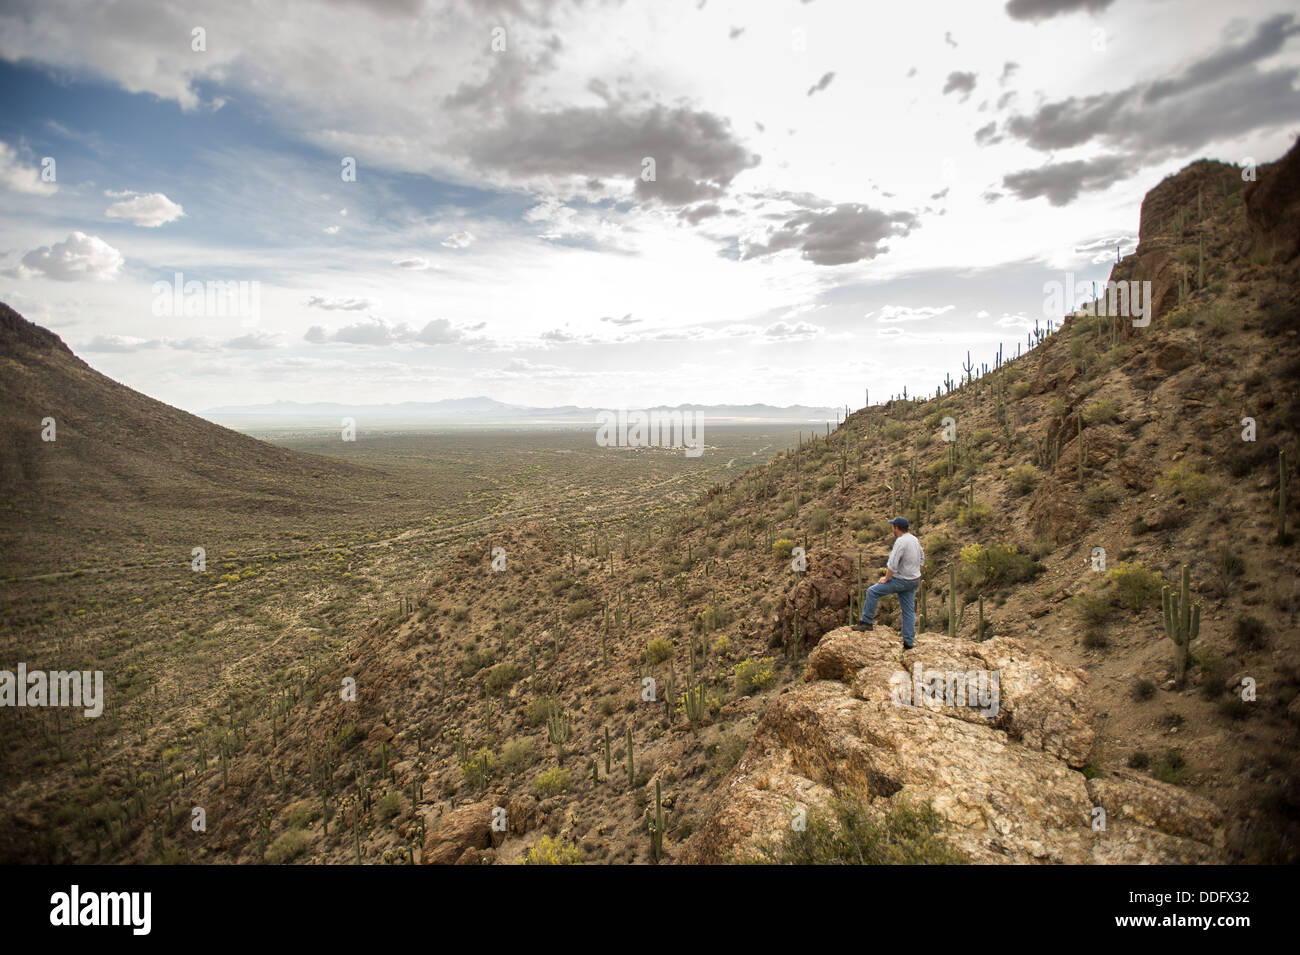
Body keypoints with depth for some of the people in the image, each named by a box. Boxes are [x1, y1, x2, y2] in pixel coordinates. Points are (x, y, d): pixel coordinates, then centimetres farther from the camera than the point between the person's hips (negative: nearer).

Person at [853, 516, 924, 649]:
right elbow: (921, 558, 21)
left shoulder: (900, 542, -21)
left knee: (872, 592, -1)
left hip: (902, 580, -9)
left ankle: (866, 622, 3)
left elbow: (892, 565, -24)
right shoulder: (914, 539, 7)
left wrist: (886, 579, -10)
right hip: (914, 580, 9)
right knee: (908, 610, 11)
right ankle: (909, 642, 15)